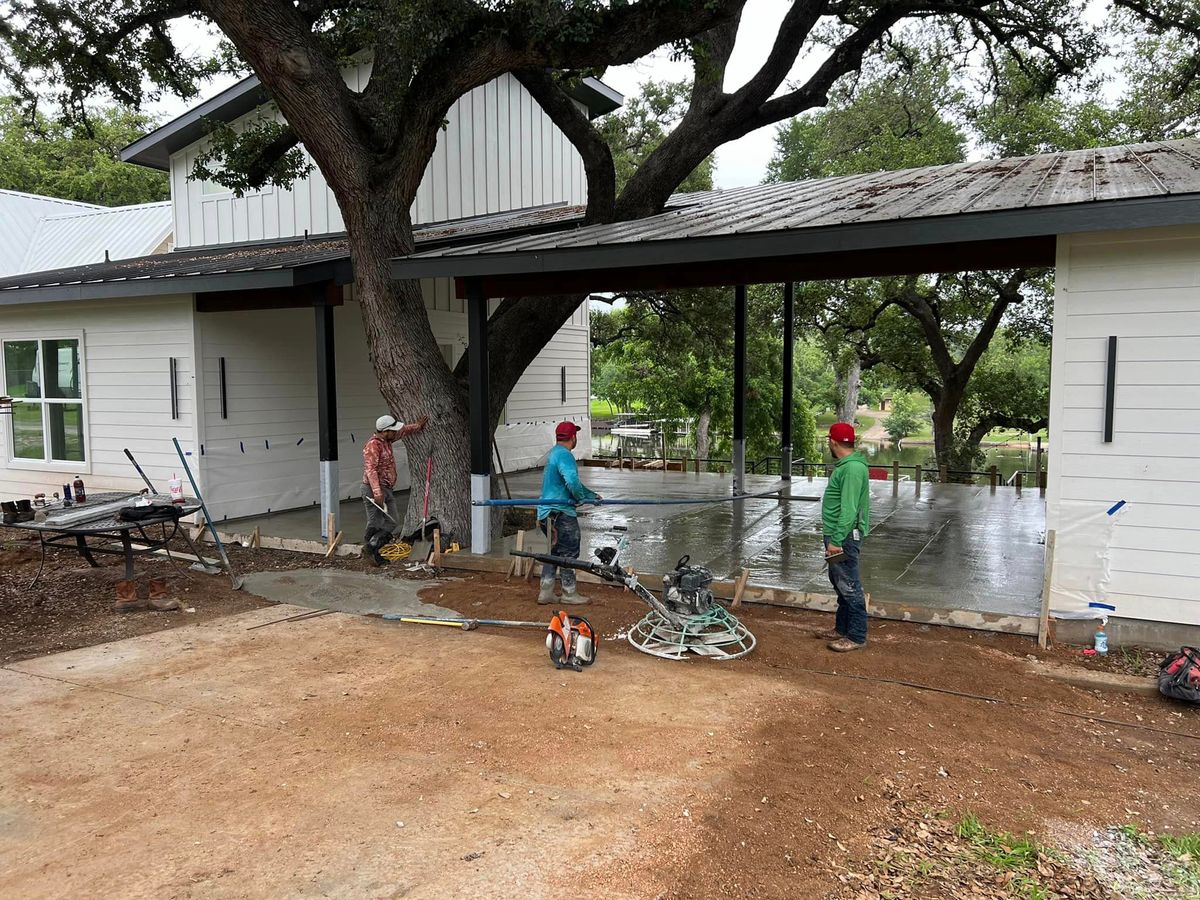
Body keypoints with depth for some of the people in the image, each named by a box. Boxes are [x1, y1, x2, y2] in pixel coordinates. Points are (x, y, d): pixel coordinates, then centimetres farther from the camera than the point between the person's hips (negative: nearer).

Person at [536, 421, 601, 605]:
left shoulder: (554, 453, 17)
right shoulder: (564, 455, -16)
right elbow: (572, 482, -30)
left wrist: (592, 495, 29)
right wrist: (583, 498, -12)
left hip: (548, 512, 10)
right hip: (561, 513, -10)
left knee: (554, 551, 16)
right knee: (569, 553, 2)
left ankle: (545, 592, 18)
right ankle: (569, 593, 11)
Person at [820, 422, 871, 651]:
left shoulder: (853, 468, -20)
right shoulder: (845, 465, 13)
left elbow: (849, 510, -25)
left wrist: (836, 540, -26)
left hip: (845, 537, -11)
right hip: (837, 535, 11)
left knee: (849, 587, -3)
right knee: (840, 583, 18)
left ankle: (856, 637, 5)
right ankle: (842, 629, 29)